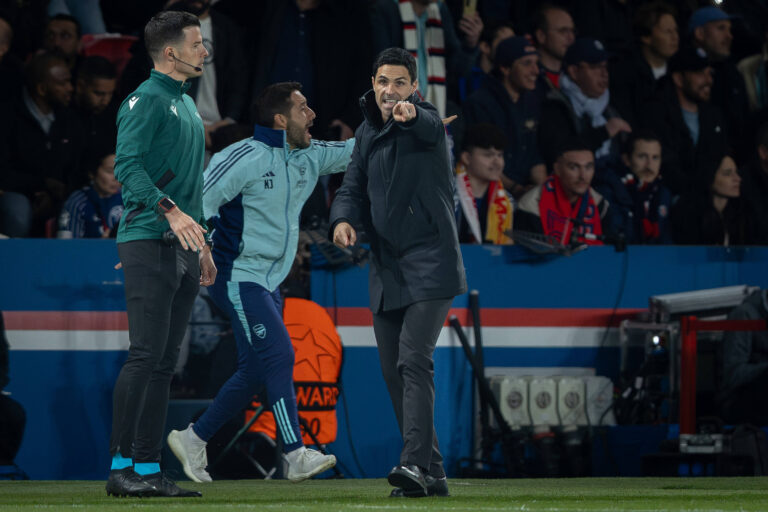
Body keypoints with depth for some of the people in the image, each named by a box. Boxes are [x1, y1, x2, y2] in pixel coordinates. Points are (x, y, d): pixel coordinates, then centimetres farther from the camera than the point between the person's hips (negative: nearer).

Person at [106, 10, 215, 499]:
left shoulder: (187, 104, 21)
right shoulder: (146, 100, -7)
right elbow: (127, 166, -19)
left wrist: (202, 245, 23)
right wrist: (169, 210, -30)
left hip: (183, 248, 9)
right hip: (149, 241, -9)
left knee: (165, 362, 7)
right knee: (146, 355, -13)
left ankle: (149, 467, 8)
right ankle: (122, 467, -13)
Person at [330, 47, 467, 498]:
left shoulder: (425, 120, -8)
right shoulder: (367, 133, 13)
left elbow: (429, 126, -33)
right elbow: (353, 187, 10)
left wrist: (410, 115, -57)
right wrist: (344, 219, -13)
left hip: (430, 264, -7)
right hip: (386, 269, 7)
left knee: (414, 360, -21)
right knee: (394, 372, 7)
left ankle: (416, 464, -29)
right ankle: (433, 474, 14)